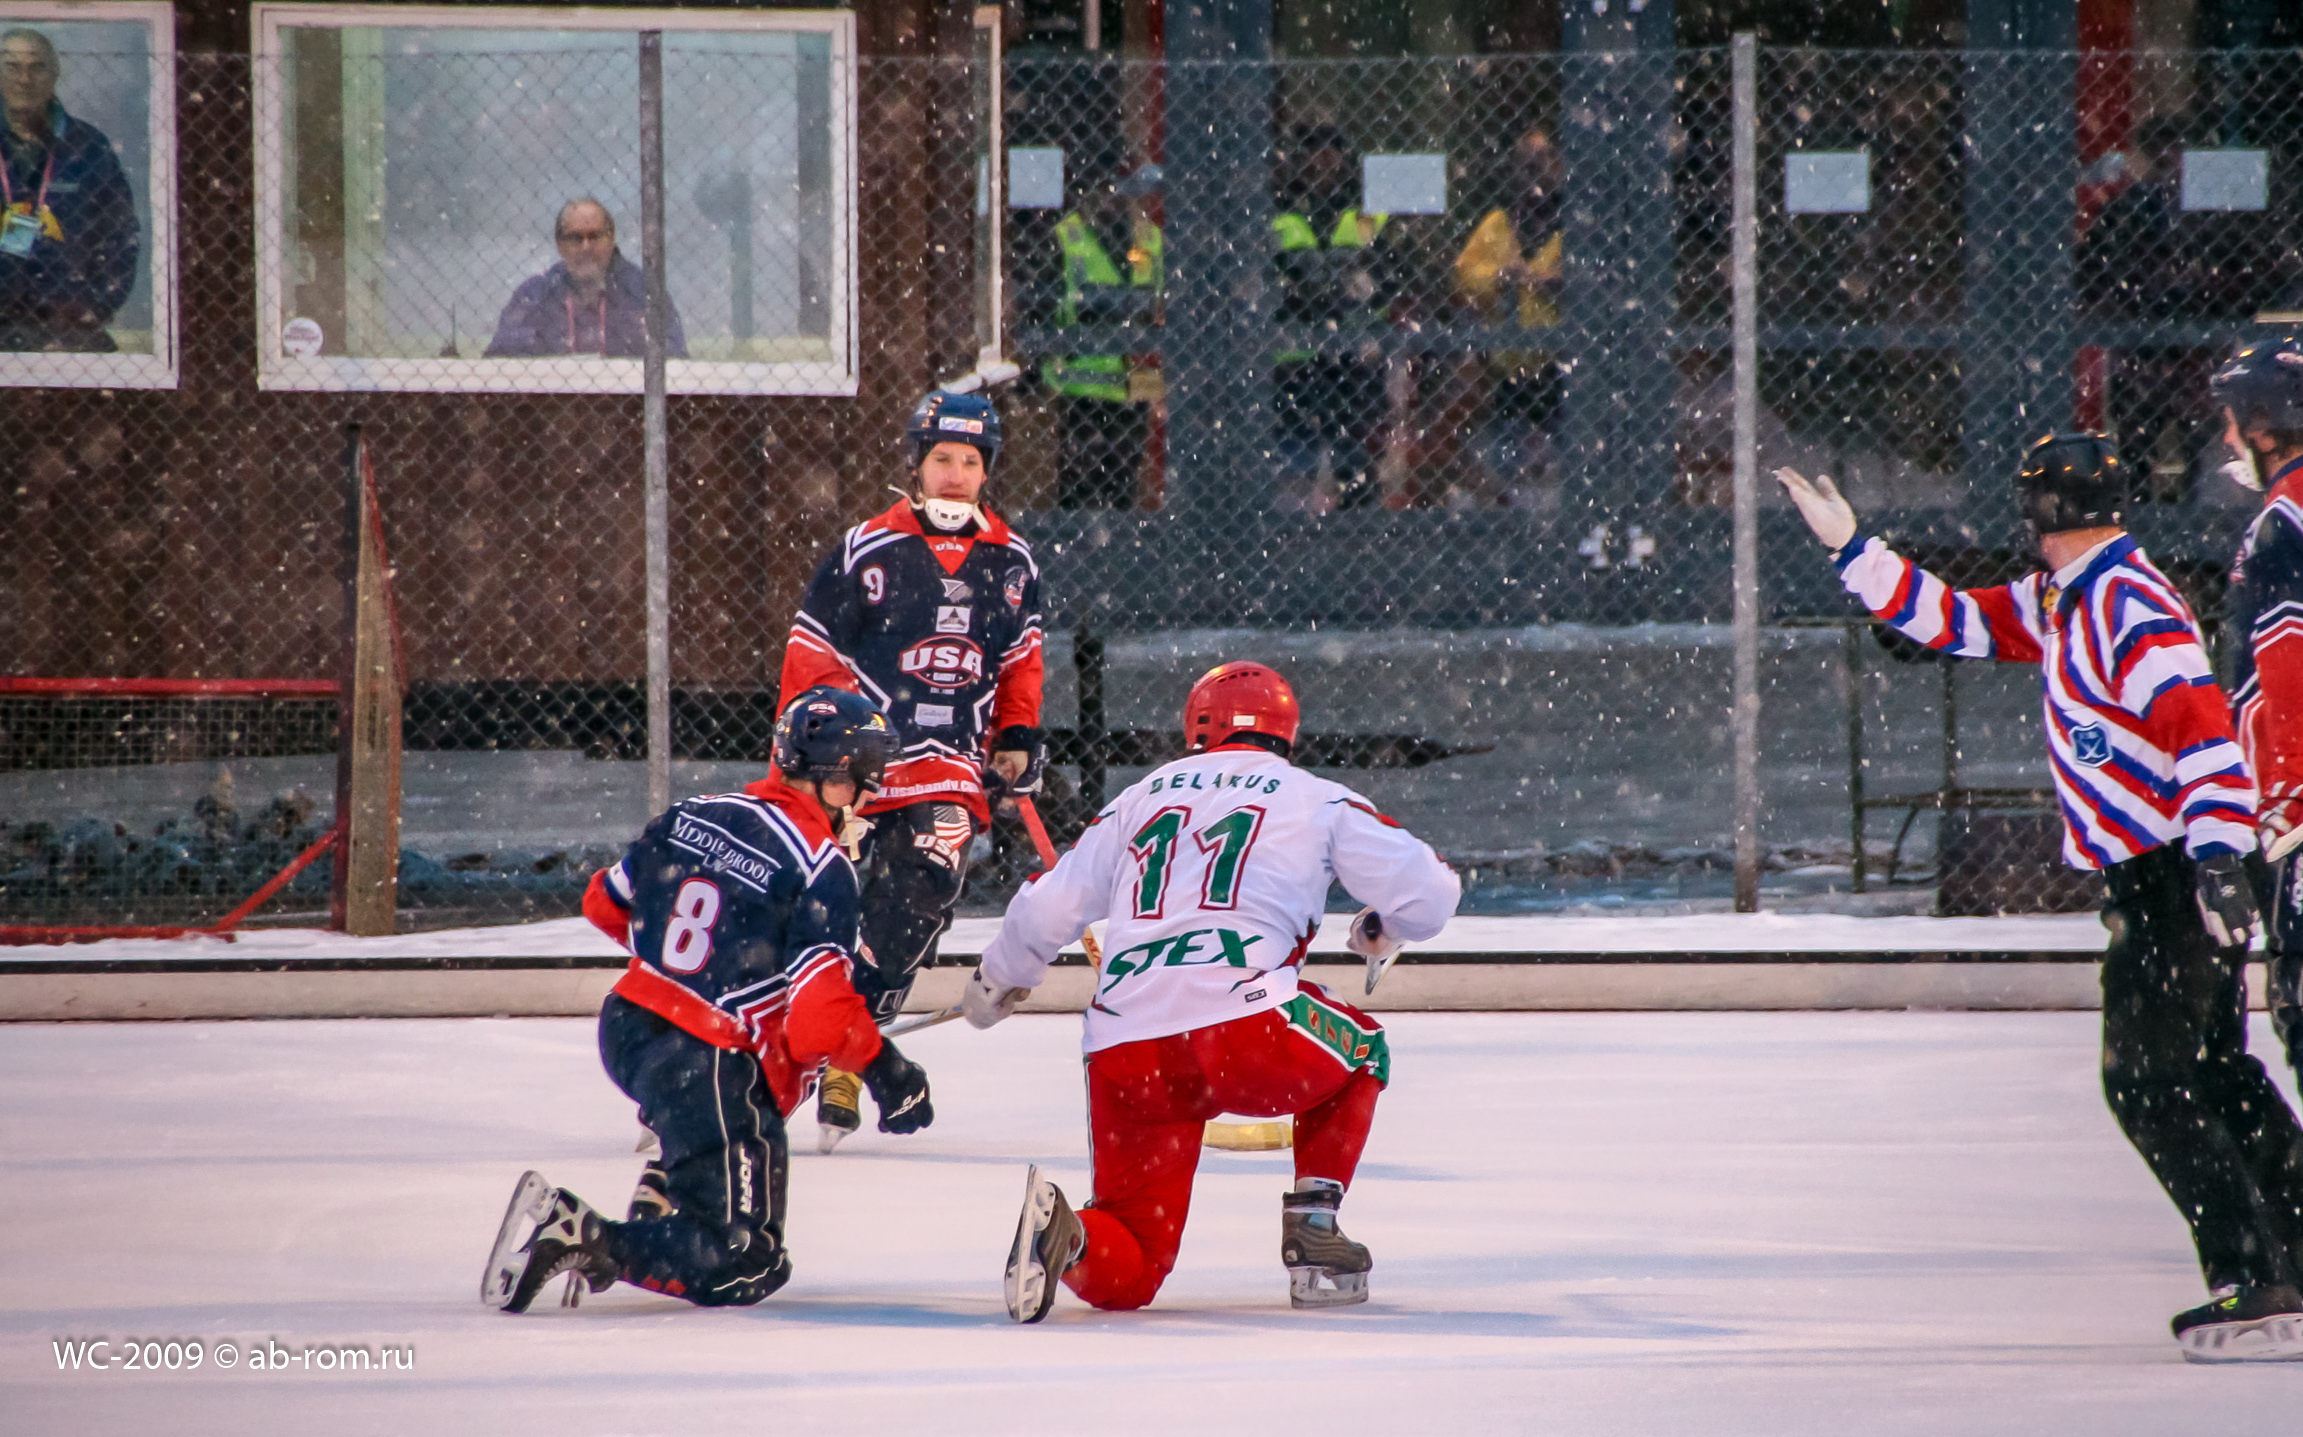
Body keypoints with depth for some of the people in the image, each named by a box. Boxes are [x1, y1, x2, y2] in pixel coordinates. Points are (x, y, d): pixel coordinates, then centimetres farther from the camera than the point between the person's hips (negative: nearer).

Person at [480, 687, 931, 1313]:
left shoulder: (691, 815, 6)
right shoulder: (821, 869, -14)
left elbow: (606, 904, 20)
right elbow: (820, 1016, -20)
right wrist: (887, 1071, -4)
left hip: (626, 1029, 8)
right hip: (708, 1068, -8)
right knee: (746, 1267, -3)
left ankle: (660, 1197, 25)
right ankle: (575, 1237, -20)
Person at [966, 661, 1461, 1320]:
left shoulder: (1137, 800, 23)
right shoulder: (1318, 801, 14)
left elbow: (1047, 913, 25)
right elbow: (1426, 895, 8)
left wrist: (997, 980, 46)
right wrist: (1383, 930, 32)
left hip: (1124, 1057, 3)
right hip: (1243, 1029, -3)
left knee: (1126, 1273, 11)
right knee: (1359, 1051, 31)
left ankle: (1065, 1235, -22)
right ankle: (1312, 1228, 18)